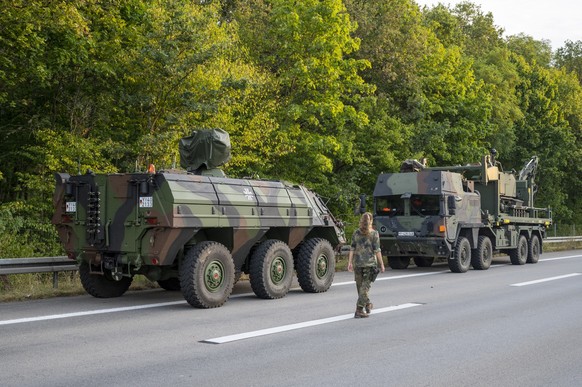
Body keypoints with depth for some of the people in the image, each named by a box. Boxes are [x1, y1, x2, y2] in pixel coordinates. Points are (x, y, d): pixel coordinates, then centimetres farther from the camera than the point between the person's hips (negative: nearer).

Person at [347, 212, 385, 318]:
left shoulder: (356, 233, 4)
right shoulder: (374, 234, -5)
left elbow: (352, 249, 2)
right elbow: (377, 251, -7)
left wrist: (350, 262, 5)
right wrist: (381, 264, -1)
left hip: (357, 263, 3)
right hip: (370, 263, -3)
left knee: (360, 286, 16)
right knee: (364, 287, -2)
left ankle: (367, 304, 32)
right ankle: (359, 310, -8)